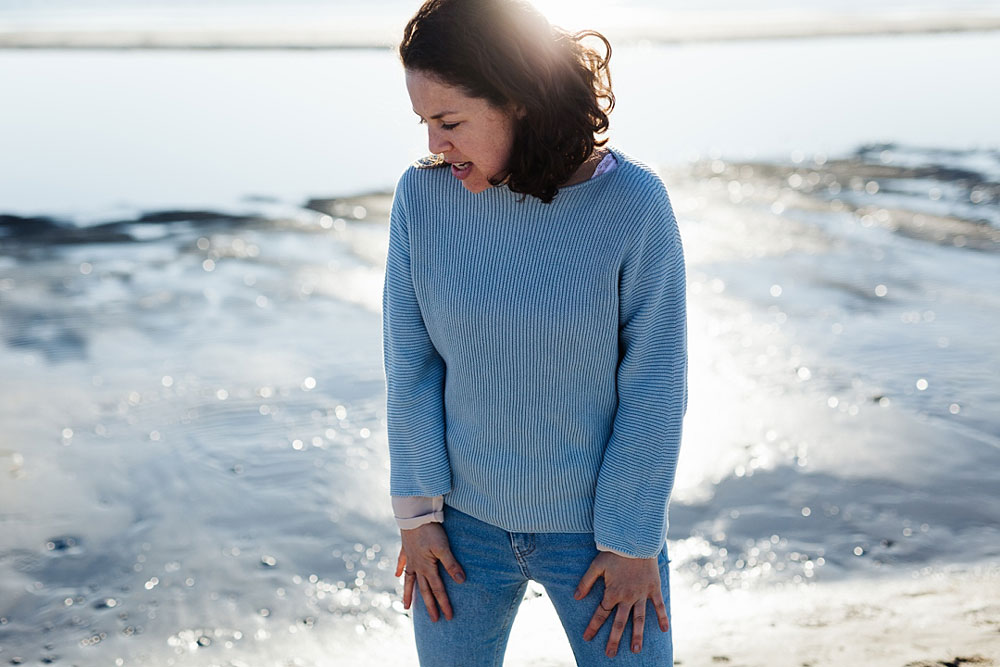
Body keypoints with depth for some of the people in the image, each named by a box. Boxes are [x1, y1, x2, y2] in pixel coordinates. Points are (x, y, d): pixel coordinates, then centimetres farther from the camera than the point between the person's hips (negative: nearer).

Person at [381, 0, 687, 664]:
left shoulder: (632, 202, -17)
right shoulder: (423, 194, -10)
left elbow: (655, 388, -12)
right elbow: (410, 363, -3)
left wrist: (632, 542, -9)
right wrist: (417, 512, -3)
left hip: (598, 522, -2)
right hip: (464, 520, 2)